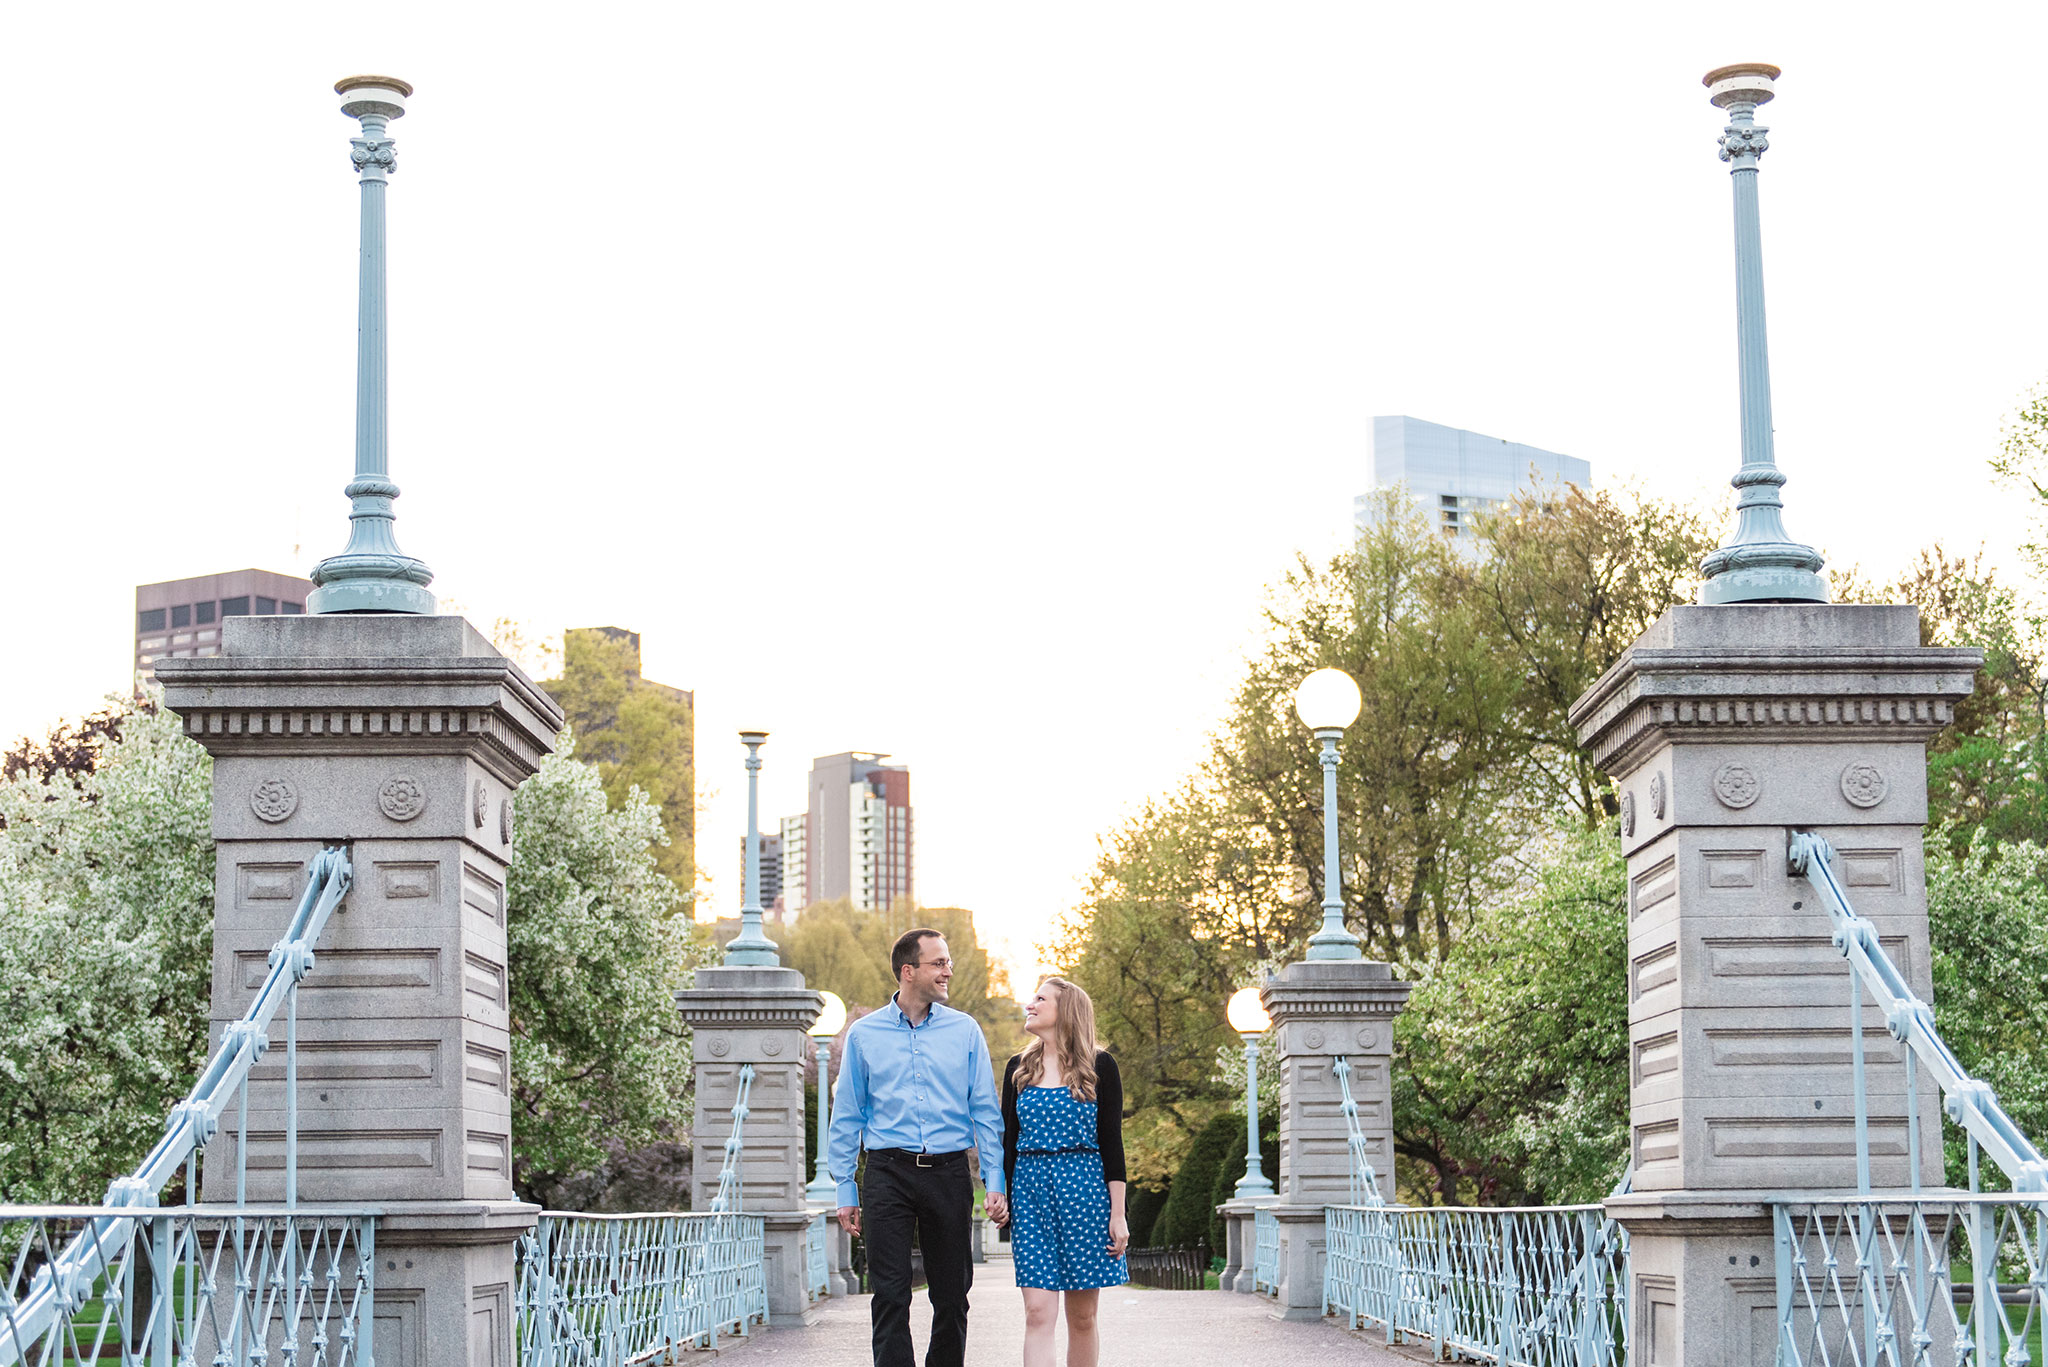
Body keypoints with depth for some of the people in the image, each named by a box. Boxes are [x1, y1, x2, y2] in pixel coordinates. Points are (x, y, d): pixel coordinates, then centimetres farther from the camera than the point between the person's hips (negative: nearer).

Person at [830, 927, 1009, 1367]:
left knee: (951, 1294, 6)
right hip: (889, 1173, -1)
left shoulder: (965, 1030, 7)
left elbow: (985, 1112, 7)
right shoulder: (864, 1034, 5)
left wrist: (995, 1182, -2)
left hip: (948, 1171, 1)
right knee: (890, 1294, -6)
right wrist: (846, 1191, 4)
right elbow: (847, 1118, 9)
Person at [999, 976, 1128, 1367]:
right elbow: (1008, 1141, 13)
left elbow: (1111, 1141, 0)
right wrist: (1002, 1203, 6)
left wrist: (1118, 1214, -5)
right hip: (1029, 1191, 2)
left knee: (1082, 1318, 4)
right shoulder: (1019, 1069, 11)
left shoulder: (1099, 1066, 2)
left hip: (1083, 1189, -2)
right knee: (1038, 1314, -9)